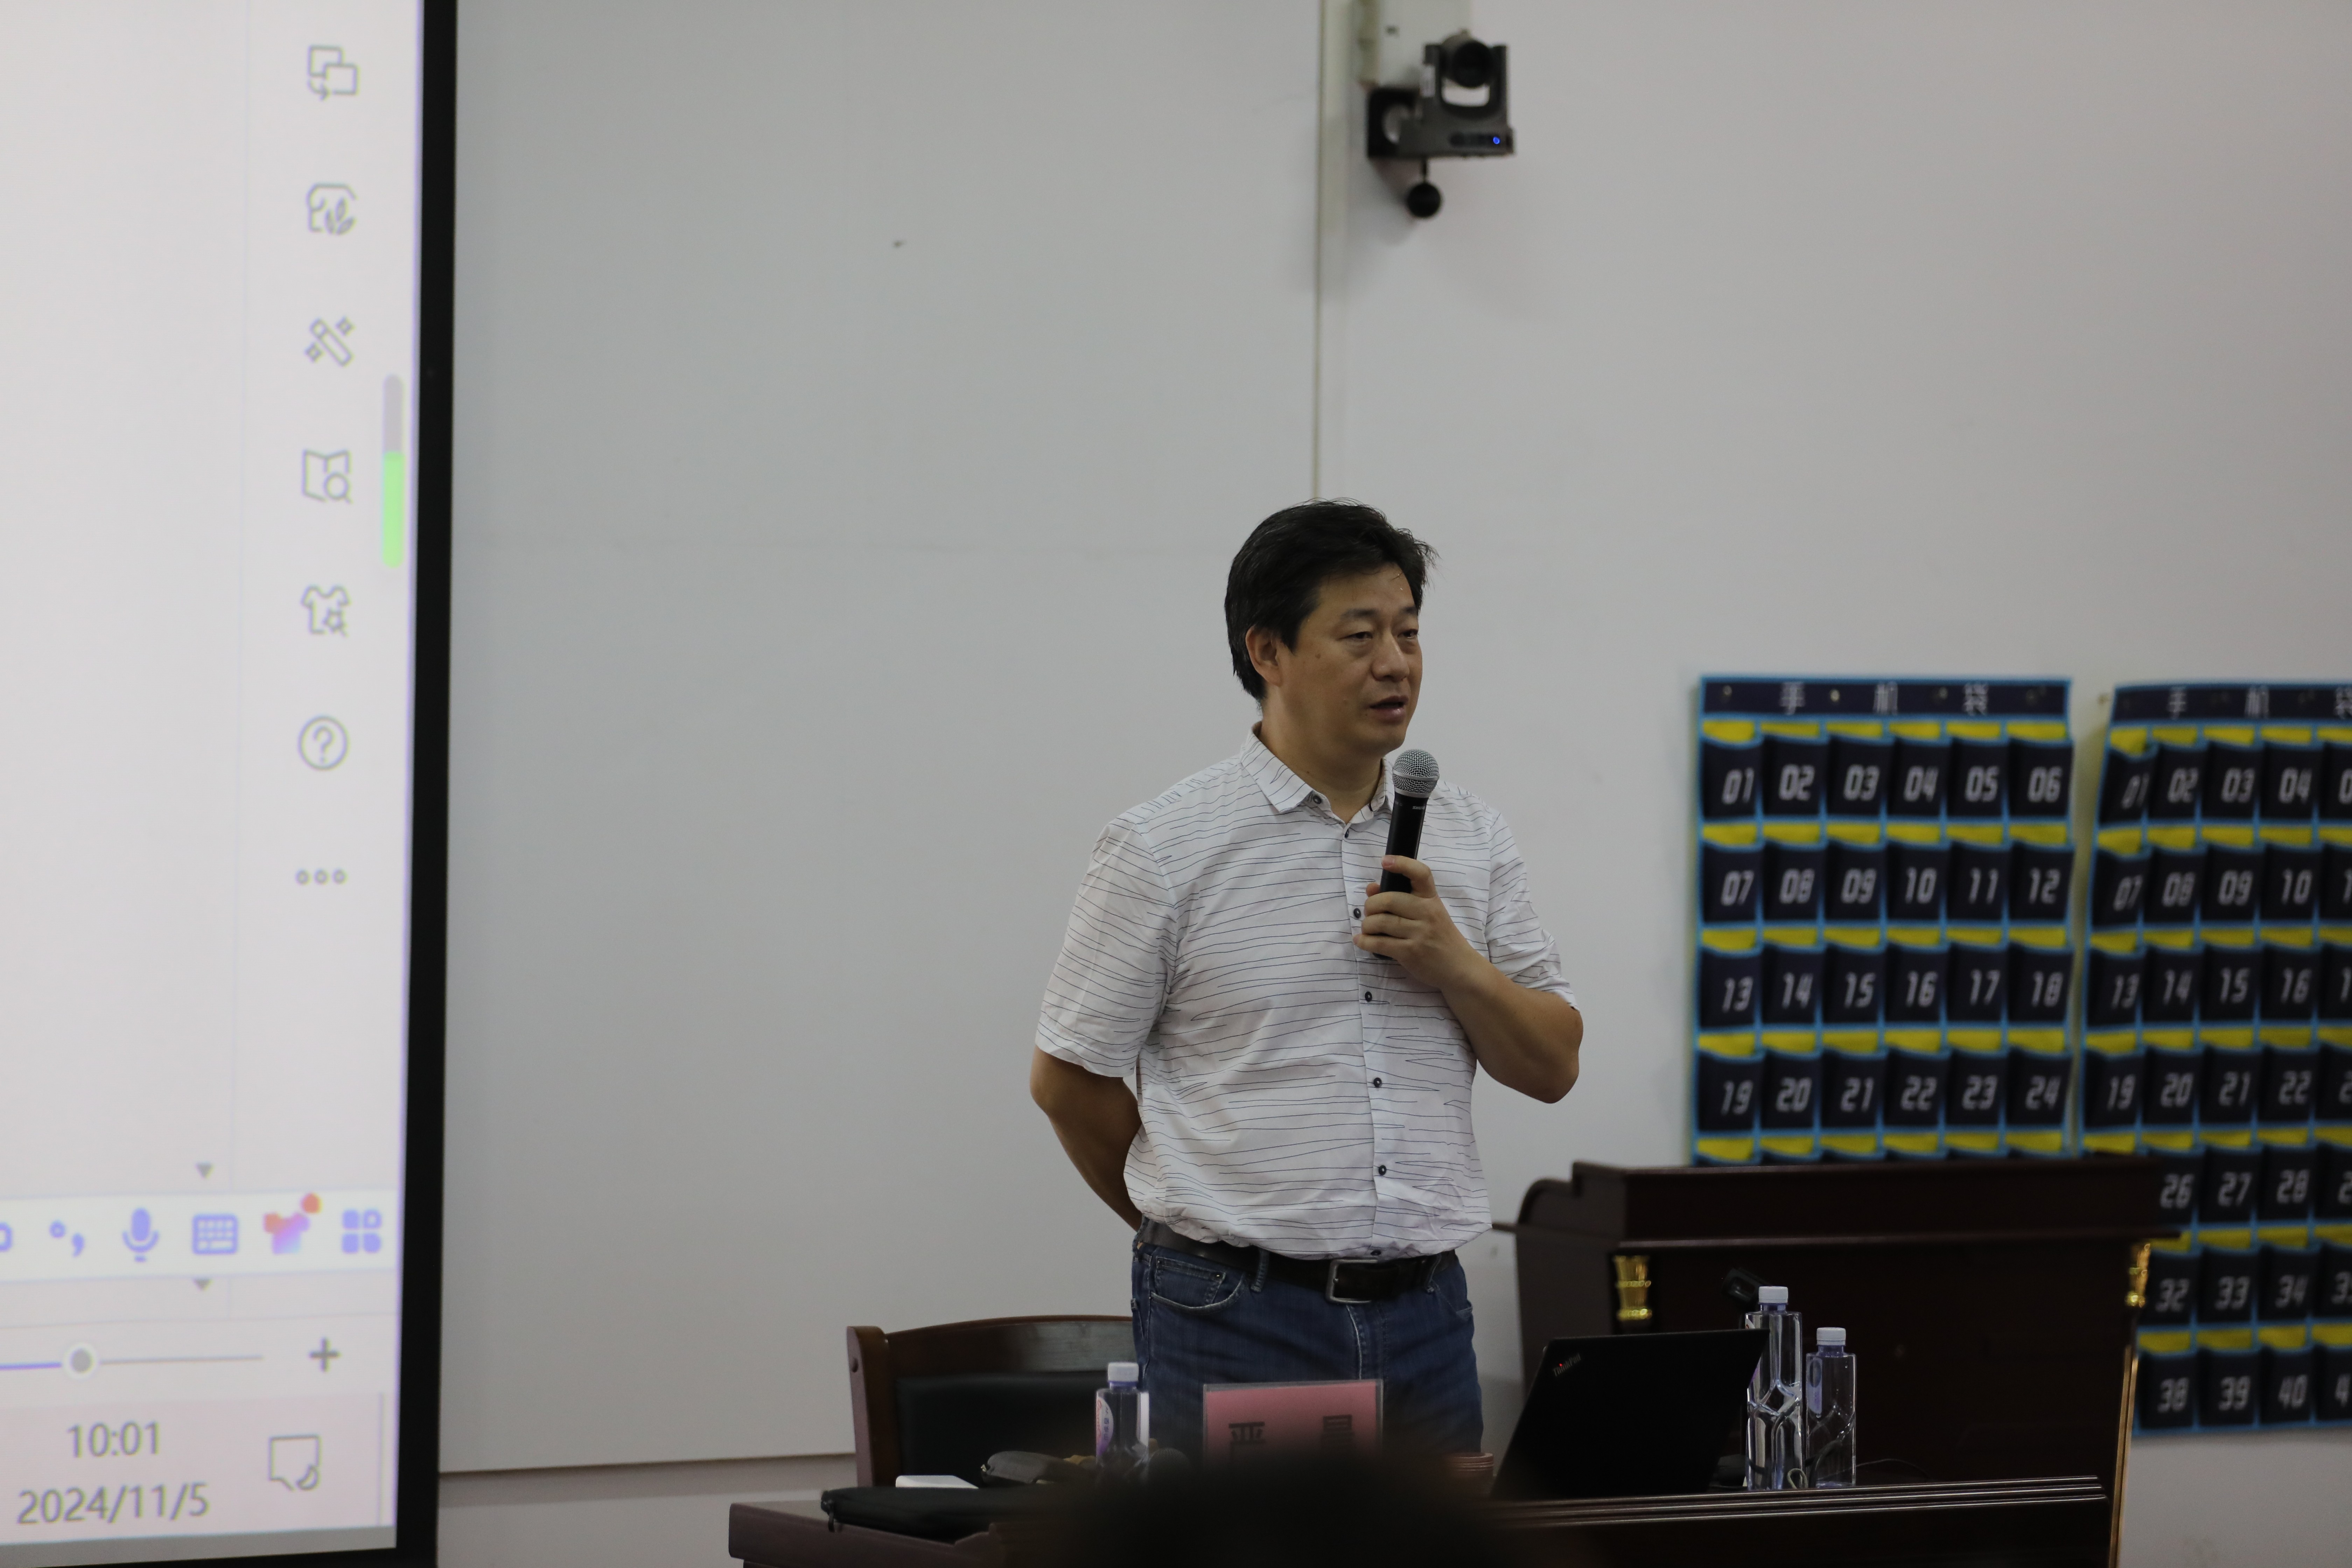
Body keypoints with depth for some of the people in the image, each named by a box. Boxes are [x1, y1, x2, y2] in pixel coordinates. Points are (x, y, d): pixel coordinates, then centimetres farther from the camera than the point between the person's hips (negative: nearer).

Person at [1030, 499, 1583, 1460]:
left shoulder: (1472, 838, 10)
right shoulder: (1164, 849, -5)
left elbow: (1552, 1066, 11)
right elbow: (1068, 1076, 1)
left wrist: (1455, 964, -7)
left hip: (1421, 1311, 4)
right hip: (1237, 1319, -4)